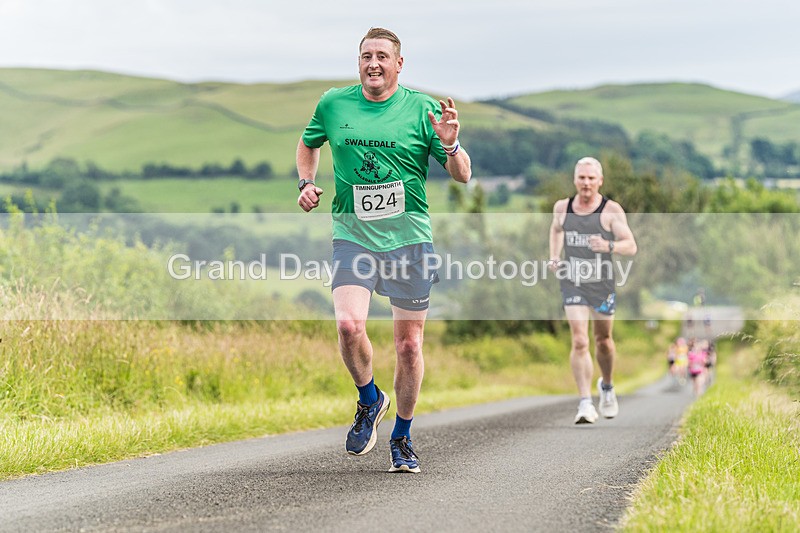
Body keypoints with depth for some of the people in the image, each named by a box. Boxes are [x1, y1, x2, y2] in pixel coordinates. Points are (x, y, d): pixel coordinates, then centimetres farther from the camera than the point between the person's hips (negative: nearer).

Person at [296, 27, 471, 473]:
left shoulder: (422, 108, 0)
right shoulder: (333, 105, 6)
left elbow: (462, 176, 1)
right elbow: (309, 144, 27)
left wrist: (450, 144, -19)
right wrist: (307, 183, 10)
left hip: (409, 236, -1)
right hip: (353, 234, 1)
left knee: (409, 343, 3)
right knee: (349, 325, -21)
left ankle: (403, 439, 23)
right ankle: (369, 401, 8)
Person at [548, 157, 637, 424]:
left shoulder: (611, 210, -8)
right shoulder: (562, 207, 2)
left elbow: (631, 246, -12)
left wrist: (609, 246, -32)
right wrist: (554, 257, 10)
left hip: (602, 284, -1)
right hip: (572, 282, 1)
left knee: (603, 340, 16)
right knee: (579, 342, -14)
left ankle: (607, 386, 44)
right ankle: (585, 404, -15)